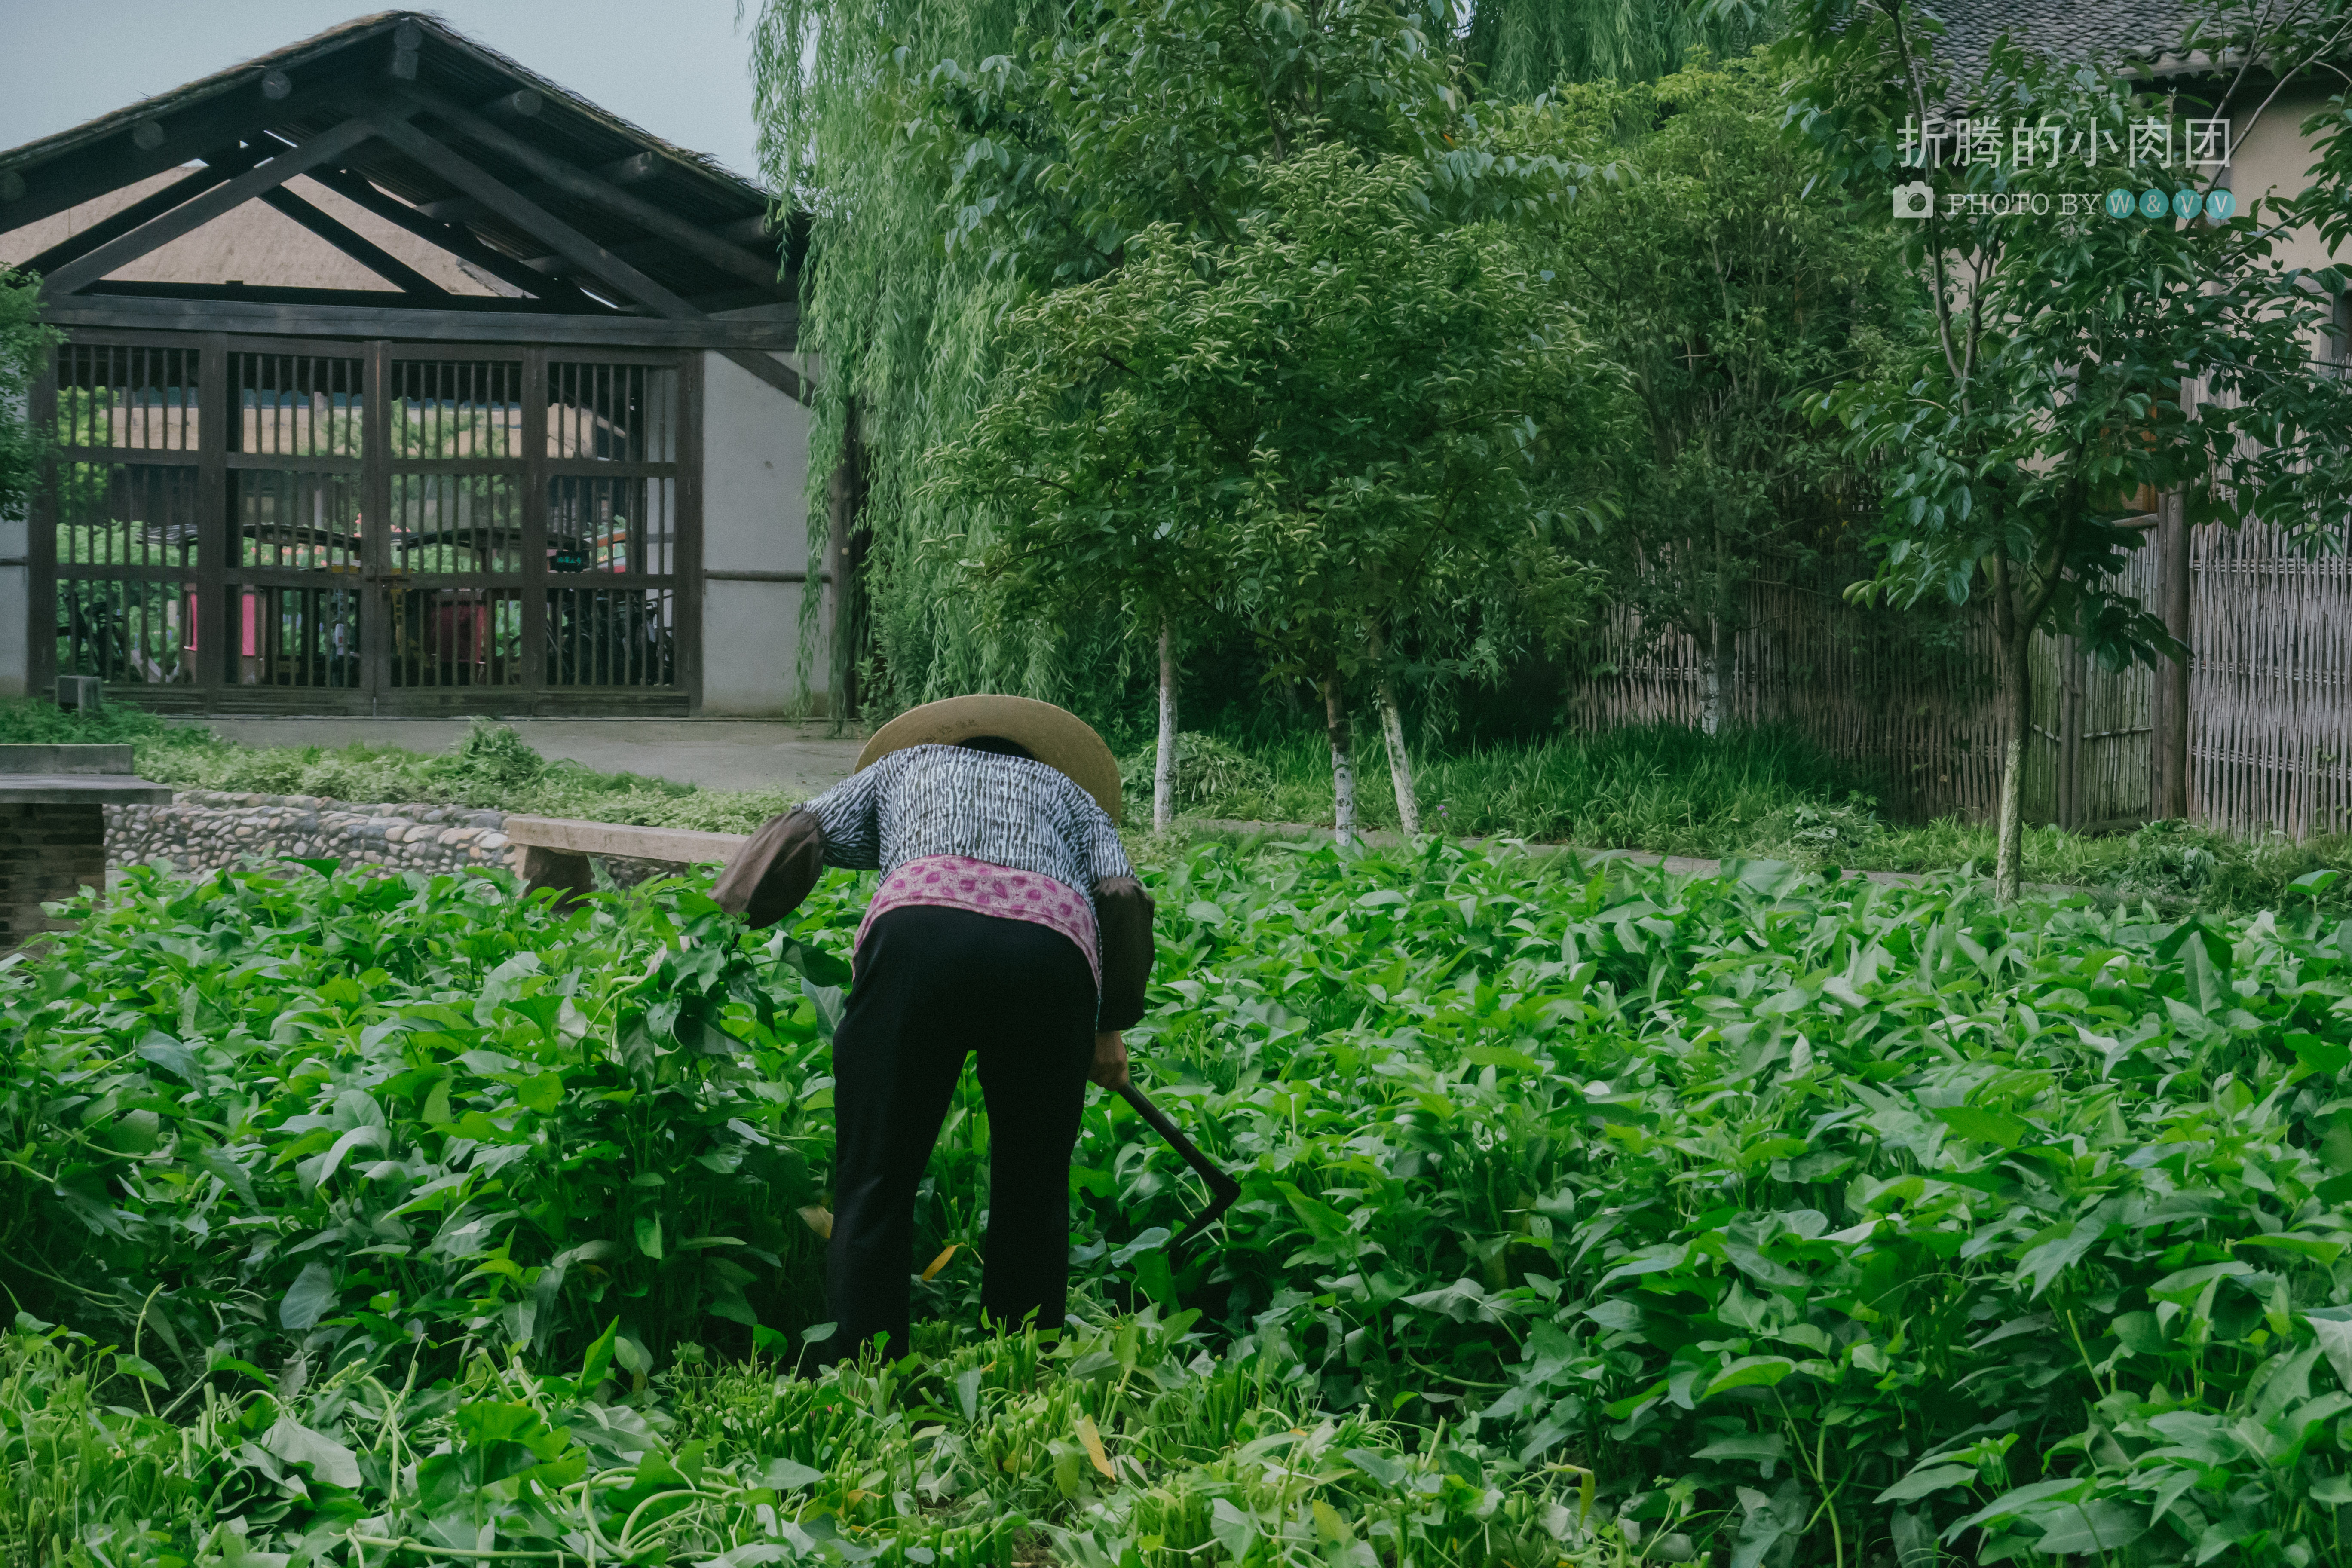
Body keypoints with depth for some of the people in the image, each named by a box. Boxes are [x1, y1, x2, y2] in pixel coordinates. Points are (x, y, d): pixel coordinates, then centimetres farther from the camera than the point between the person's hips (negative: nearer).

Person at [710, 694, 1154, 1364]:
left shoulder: (903, 764, 39)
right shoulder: (1072, 793, 38)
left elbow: (800, 834, 21)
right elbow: (1122, 896, 18)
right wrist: (1111, 1026, 27)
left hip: (920, 929, -1)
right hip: (1054, 949, 1)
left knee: (874, 1188, 2)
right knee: (1032, 1199, 11)